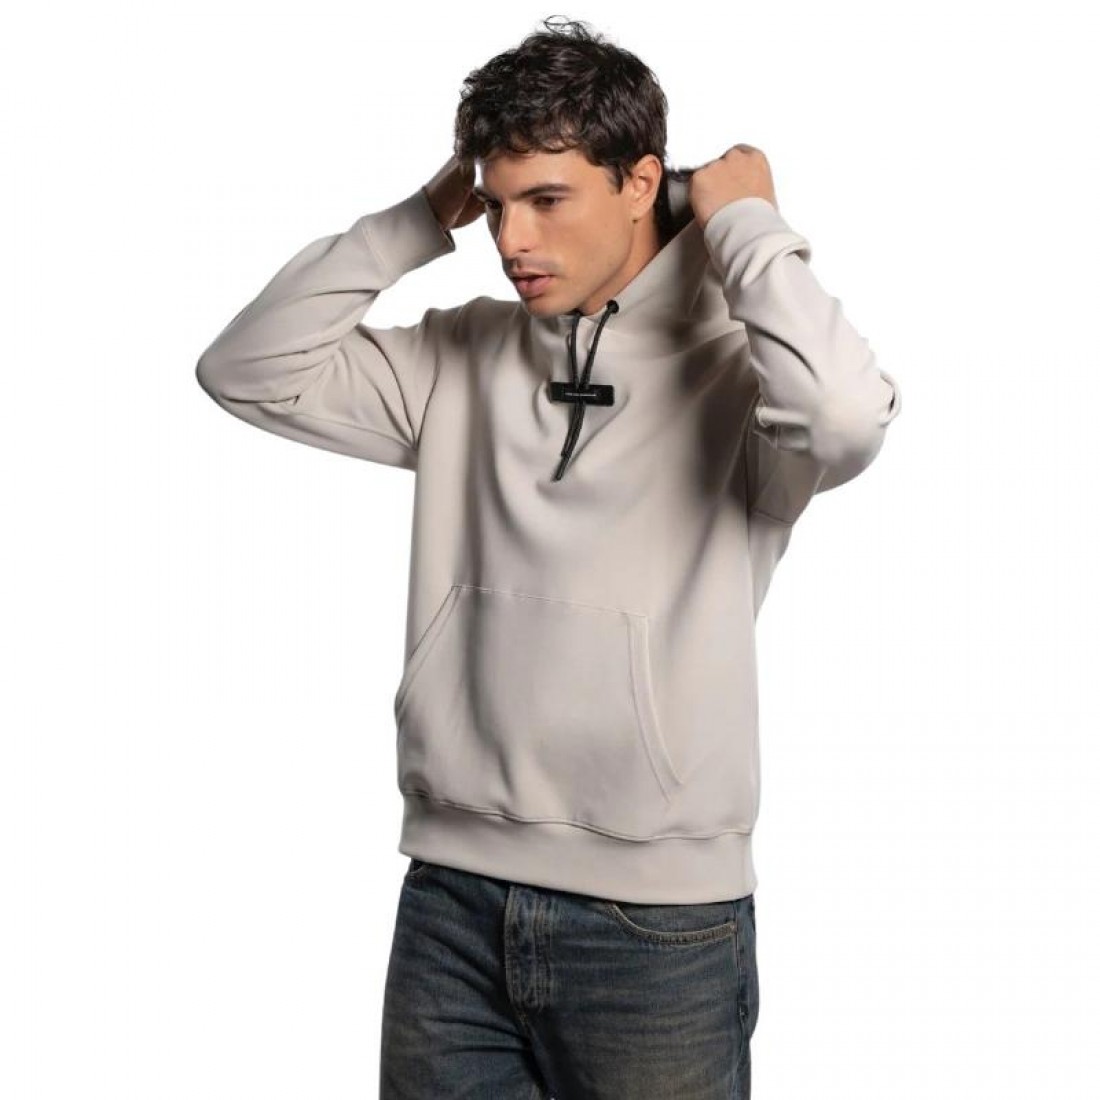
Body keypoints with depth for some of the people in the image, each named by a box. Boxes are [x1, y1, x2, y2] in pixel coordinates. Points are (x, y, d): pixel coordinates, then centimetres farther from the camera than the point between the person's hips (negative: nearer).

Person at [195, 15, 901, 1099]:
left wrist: (746, 226, -14)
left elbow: (845, 418, -30)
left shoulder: (734, 365, -8)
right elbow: (248, 371, 6)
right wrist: (418, 220, 2)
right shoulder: (462, 357, 7)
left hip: (657, 919, -4)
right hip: (450, 892, 4)